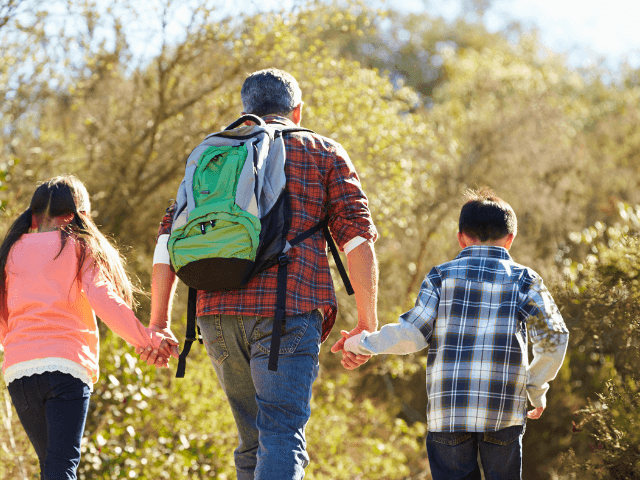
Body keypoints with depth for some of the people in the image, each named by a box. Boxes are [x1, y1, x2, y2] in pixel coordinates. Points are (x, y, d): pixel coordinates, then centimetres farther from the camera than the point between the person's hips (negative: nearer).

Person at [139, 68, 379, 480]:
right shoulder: (324, 154, 14)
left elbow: (171, 237, 13)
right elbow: (357, 237, 2)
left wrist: (159, 323, 12)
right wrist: (368, 325, 2)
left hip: (218, 312, 4)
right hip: (288, 309, -4)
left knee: (254, 438, 17)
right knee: (282, 436, -12)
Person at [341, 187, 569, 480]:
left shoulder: (441, 277, 6)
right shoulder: (524, 280, 6)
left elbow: (412, 334, -2)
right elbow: (554, 337, -2)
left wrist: (364, 344, 13)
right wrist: (537, 389, 13)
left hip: (448, 412, 0)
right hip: (504, 412, 0)